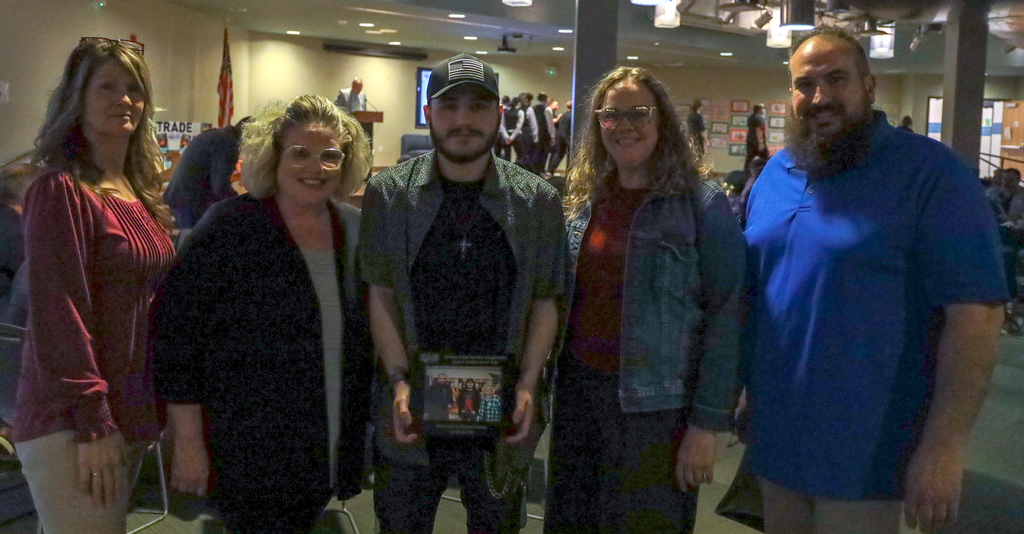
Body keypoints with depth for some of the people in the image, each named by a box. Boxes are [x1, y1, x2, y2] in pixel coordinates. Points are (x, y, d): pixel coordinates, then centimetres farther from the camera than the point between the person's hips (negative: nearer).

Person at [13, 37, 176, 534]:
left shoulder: (142, 193, 11)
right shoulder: (62, 189, -12)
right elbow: (59, 314, -16)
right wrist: (93, 426, -16)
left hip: (132, 414, 7)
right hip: (73, 424, -7)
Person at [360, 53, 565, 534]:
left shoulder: (537, 200, 1)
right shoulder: (389, 193, -1)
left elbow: (545, 303, 3)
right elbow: (380, 295, -1)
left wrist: (527, 385, -9)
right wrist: (400, 381, -11)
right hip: (411, 412, 0)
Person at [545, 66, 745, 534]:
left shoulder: (702, 206, -8)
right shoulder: (584, 203, 8)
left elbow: (725, 319, -11)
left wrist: (707, 424, -15)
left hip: (654, 404, -5)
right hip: (578, 390, 5)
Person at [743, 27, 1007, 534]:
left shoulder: (930, 173, -13)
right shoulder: (774, 173, 7)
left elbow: (975, 312, -16)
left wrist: (944, 445, -20)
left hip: (867, 454, -6)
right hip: (773, 436, 6)